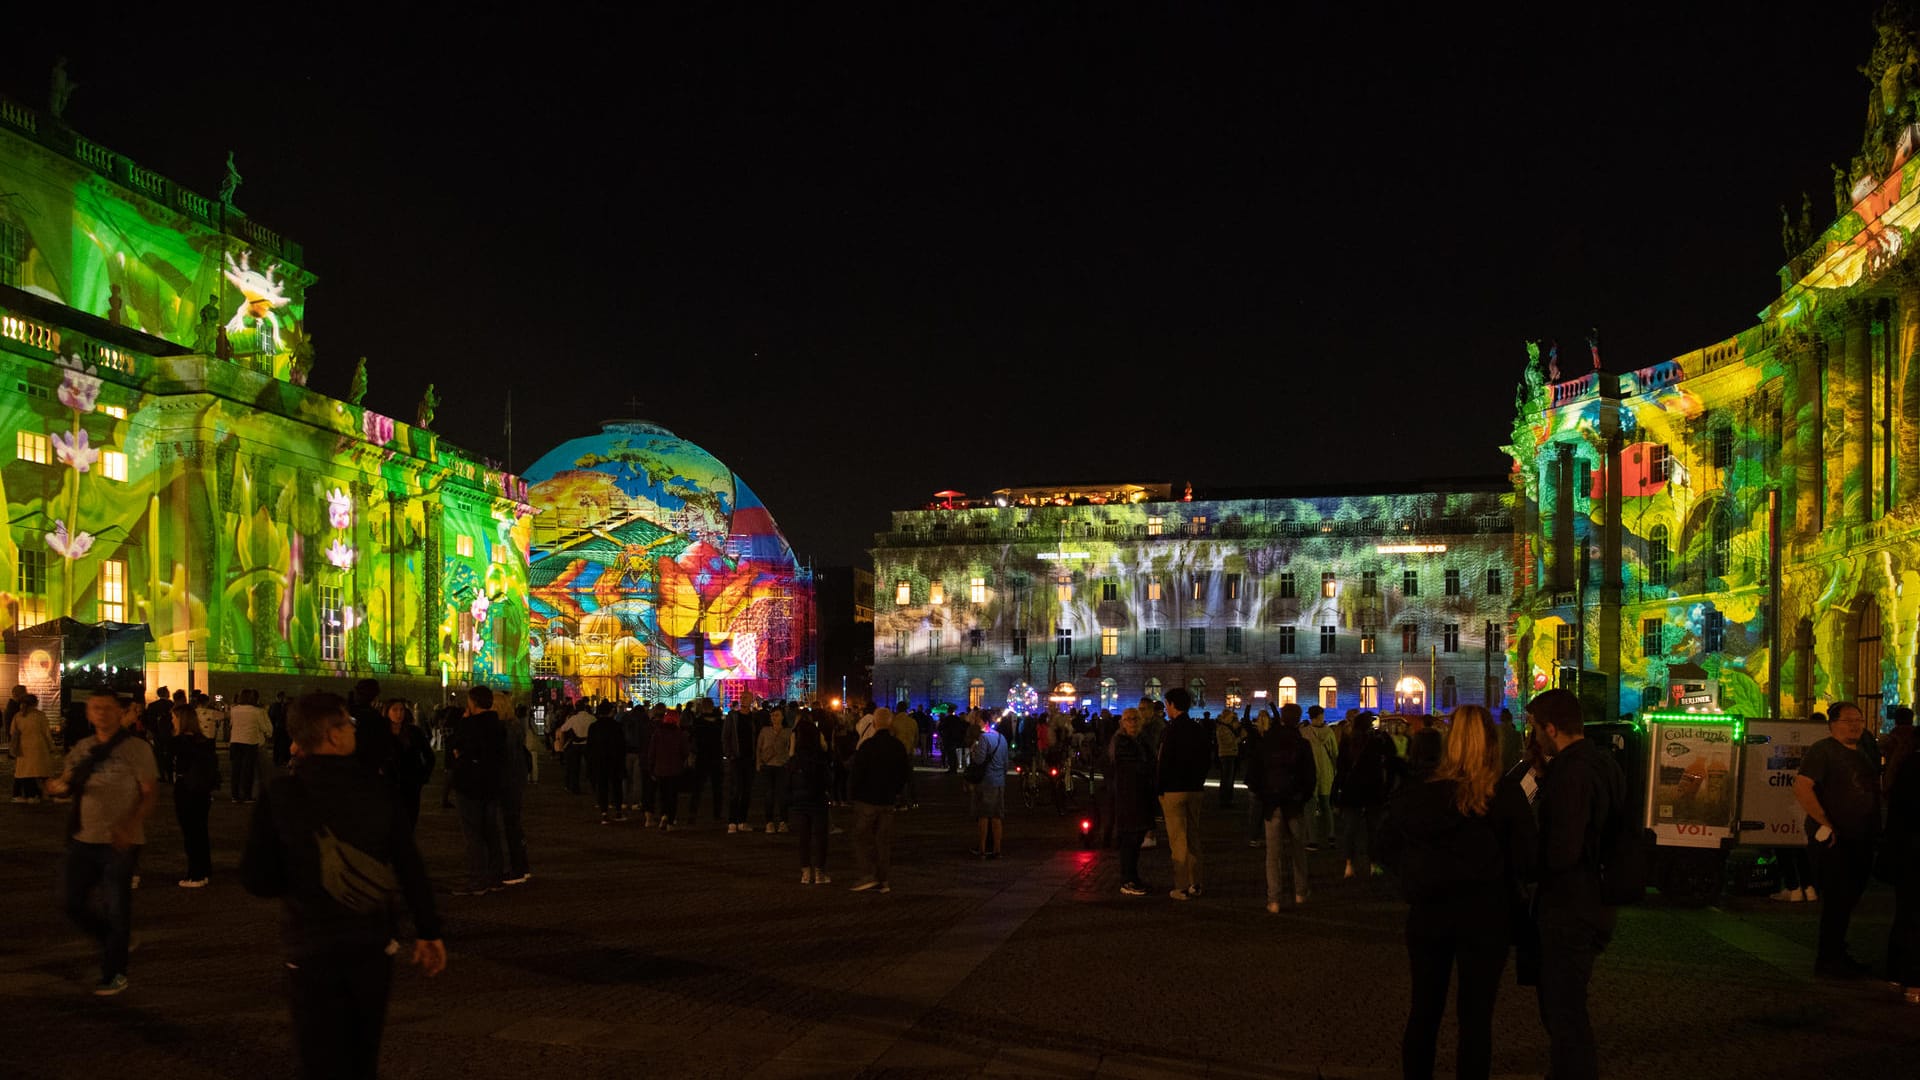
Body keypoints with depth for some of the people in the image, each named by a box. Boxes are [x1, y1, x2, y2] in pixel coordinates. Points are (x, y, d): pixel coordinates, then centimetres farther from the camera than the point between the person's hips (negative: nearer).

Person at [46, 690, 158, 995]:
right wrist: (59, 786, -14)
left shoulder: (136, 748, -6)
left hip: (120, 843, -5)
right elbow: (65, 783, 12)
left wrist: (130, 825, -24)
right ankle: (117, 942, 32)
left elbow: (149, 795, -9)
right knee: (75, 905, 8)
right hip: (83, 840, 5)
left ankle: (114, 974, 16)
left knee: (116, 909, 2)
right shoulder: (82, 748, 9)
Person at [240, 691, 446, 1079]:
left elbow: (257, 879, -10)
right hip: (372, 944, 2)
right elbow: (410, 866, -6)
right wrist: (428, 930, 3)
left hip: (311, 949, -2)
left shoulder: (279, 796, -11)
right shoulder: (376, 789, -7)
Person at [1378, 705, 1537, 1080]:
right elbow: (1527, 862, -11)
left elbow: (1388, 849, 3)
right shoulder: (1506, 796, -13)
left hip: (1427, 914, 3)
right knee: (1476, 1015, 7)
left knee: (1424, 1008, 15)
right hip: (1484, 917, -3)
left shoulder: (1416, 795, -5)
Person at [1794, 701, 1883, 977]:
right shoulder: (1822, 751, -10)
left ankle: (1837, 954, 26)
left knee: (1847, 899, 15)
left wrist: (1875, 829, 16)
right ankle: (1828, 960, 1)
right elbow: (1801, 787, -22)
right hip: (1833, 841, -9)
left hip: (1859, 841, 9)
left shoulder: (1862, 755, 18)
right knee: (1837, 900, -7)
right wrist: (1825, 823, -23)